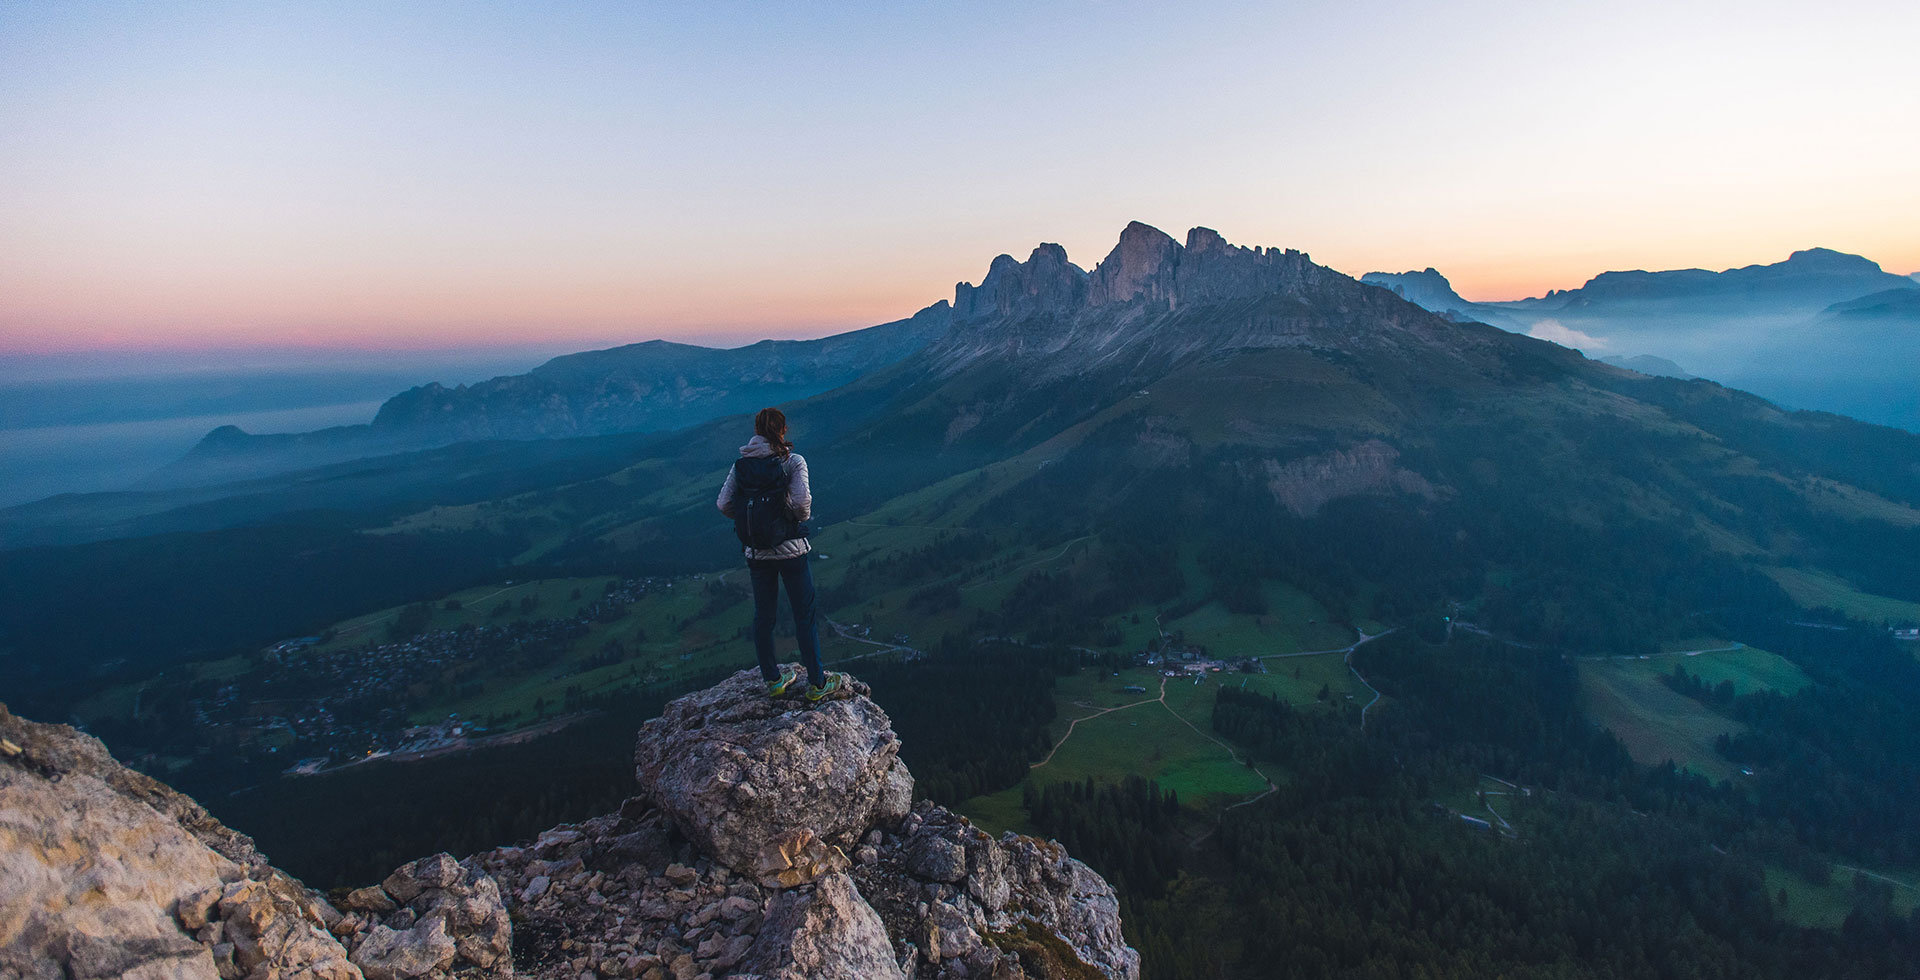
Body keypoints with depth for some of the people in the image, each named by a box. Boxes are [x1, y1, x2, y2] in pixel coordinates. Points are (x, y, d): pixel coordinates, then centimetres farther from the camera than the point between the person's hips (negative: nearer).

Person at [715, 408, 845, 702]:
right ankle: (817, 683, 15)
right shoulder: (793, 461, -10)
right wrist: (802, 518, 2)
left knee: (763, 615, 16)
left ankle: (773, 680, 28)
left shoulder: (740, 465, 1)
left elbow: (723, 505, -3)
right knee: (804, 616, 7)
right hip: (791, 550, -3)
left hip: (756, 553, 4)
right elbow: (802, 501, -20)